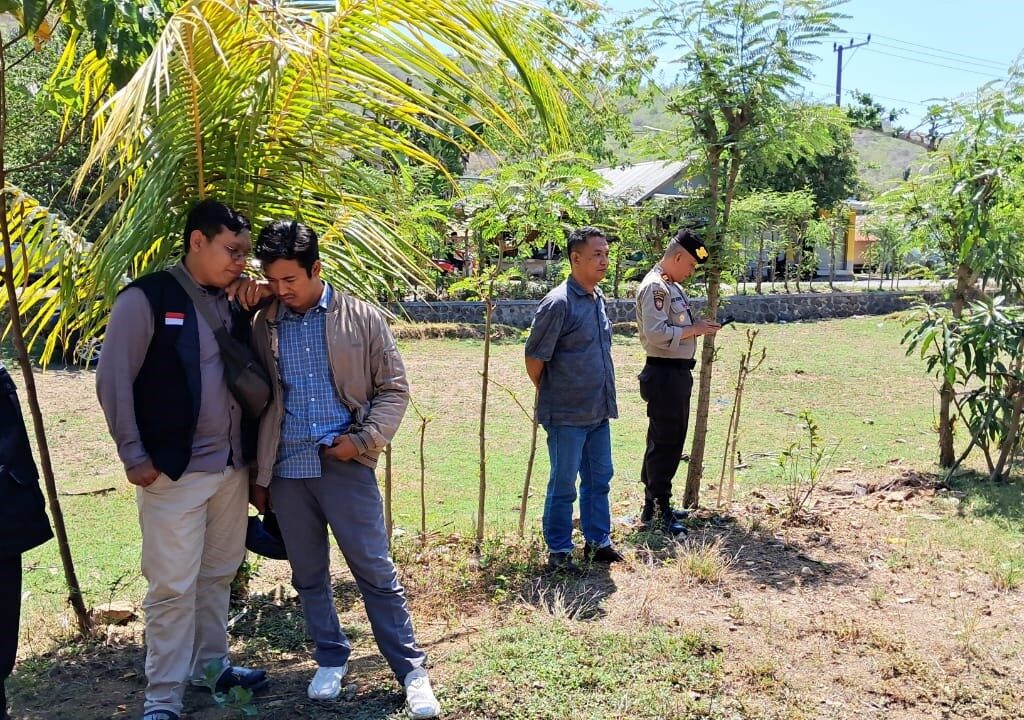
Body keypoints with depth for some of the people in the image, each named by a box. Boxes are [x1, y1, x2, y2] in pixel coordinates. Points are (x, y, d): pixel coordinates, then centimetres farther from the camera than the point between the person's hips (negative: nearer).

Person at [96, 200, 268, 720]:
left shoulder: (231, 306, 11)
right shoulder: (146, 298, -8)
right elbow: (113, 380, -9)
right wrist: (134, 456, -10)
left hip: (232, 466, 6)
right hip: (173, 469, -6)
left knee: (218, 574, 17)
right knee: (173, 585, -1)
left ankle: (210, 664, 34)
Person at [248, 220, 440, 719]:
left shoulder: (362, 318, -2)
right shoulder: (262, 326, 5)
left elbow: (393, 388, 2)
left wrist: (363, 440, -12)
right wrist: (256, 475, 12)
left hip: (346, 466, -3)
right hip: (286, 470, 3)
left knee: (376, 572, 1)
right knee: (308, 575, 13)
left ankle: (411, 671, 12)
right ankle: (331, 659, 31)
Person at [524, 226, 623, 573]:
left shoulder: (598, 298, 9)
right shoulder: (558, 303, -17)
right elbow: (534, 358, -13)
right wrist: (550, 395, 0)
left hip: (599, 412, 8)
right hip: (567, 415, -8)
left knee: (599, 478, 17)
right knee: (563, 484, 4)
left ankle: (598, 541, 31)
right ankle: (558, 552, 17)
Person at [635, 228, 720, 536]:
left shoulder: (672, 286, 16)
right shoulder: (655, 286, -16)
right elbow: (656, 333, -25)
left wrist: (697, 326, 6)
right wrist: (694, 330, -18)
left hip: (677, 373, 11)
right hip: (664, 374, -11)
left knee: (669, 441, 17)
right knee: (665, 444, -4)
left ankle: (653, 506, 27)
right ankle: (661, 512, 5)